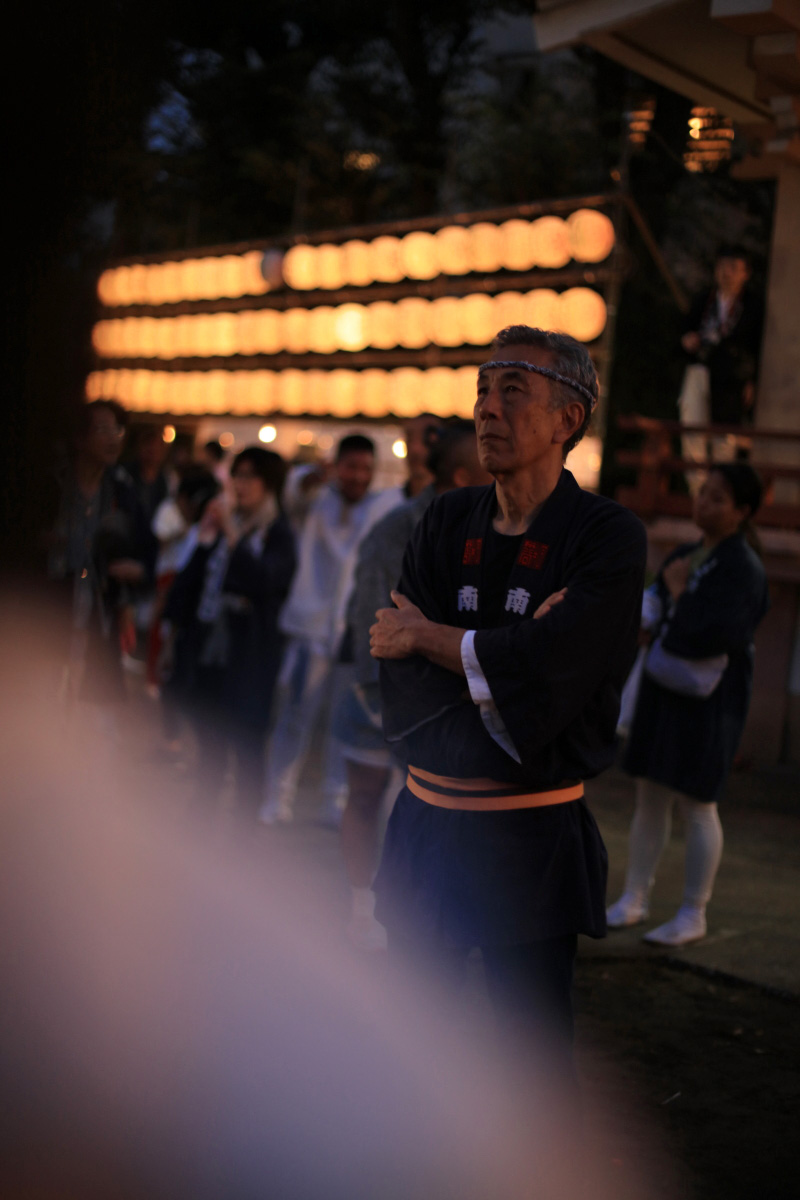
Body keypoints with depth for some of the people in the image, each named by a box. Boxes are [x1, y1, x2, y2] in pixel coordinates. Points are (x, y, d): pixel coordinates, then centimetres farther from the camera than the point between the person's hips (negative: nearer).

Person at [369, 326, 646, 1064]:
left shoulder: (609, 538, -7)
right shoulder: (447, 522, 7)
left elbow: (545, 675, -21)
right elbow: (401, 683, -3)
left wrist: (427, 635, -8)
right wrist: (501, 660, -17)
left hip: (531, 843, -4)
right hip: (427, 823, 5)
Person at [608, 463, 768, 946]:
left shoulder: (743, 569, -15)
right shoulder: (688, 555, 10)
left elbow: (712, 635, -25)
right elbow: (654, 613, 18)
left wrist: (679, 590, -14)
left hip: (708, 698, -8)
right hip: (664, 687, 8)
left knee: (697, 803, -1)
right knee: (650, 794, 11)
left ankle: (693, 915, 12)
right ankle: (634, 899, 22)